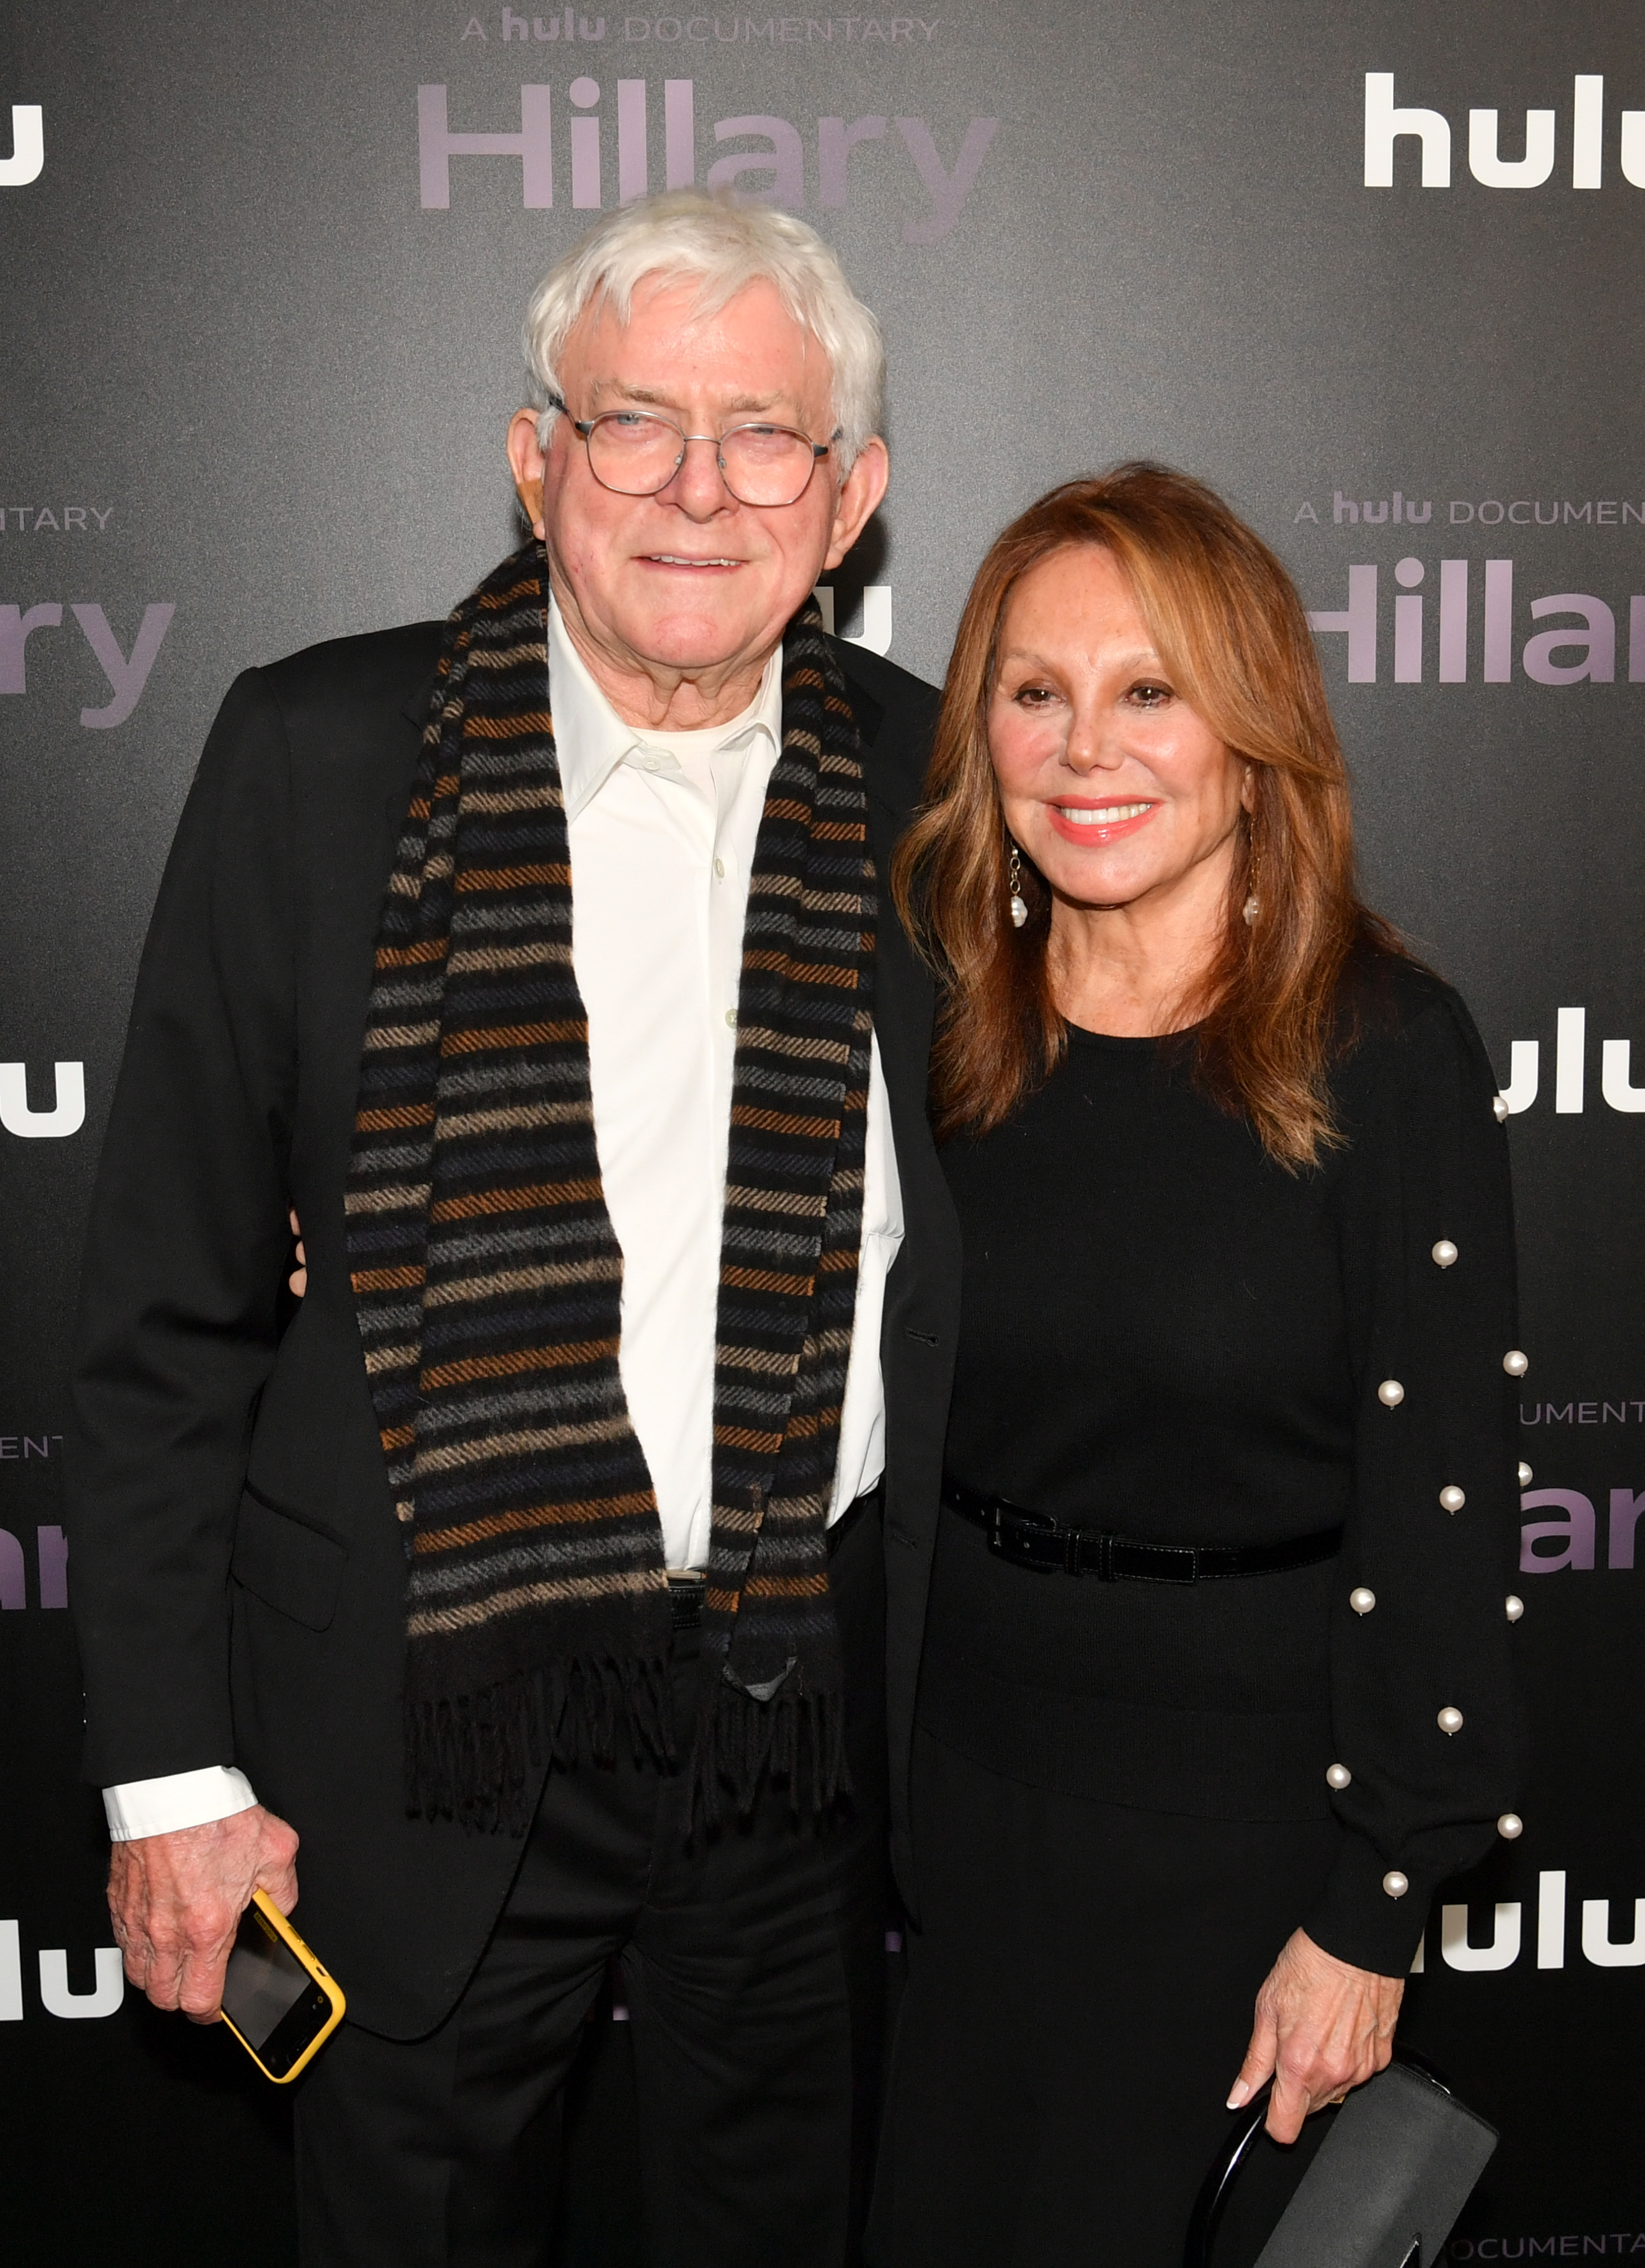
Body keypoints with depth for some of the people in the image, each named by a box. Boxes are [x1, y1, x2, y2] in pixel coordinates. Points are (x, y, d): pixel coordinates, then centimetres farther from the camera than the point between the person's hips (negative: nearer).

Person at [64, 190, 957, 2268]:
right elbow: (168, 1303, -5)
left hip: (829, 1709, 2)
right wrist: (170, 1769, -5)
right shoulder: (318, 752, -7)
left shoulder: (932, 782, -1)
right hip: (426, 1708, -2)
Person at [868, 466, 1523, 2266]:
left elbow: (1438, 1507, -14)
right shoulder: (939, 1028, -3)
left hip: (1242, 1789, -4)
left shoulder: (1387, 1052, -16)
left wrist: (1370, 1918, -12)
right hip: (955, 1756, 4)